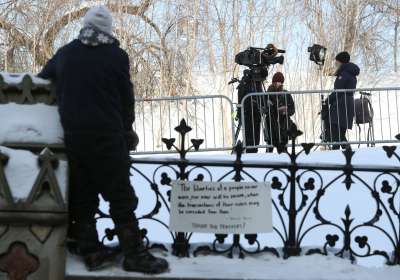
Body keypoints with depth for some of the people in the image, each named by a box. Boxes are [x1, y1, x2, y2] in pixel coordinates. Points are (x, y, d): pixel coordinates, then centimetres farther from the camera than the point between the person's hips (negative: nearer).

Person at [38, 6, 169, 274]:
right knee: (121, 196, -1)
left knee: (81, 196, 11)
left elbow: (41, 80, 21)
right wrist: (127, 129, 14)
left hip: (73, 136, 4)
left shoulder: (64, 53, 9)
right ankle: (134, 254, 0)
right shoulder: (116, 55, -4)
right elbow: (127, 98, 0)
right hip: (107, 136, -4)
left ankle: (91, 251, 13)